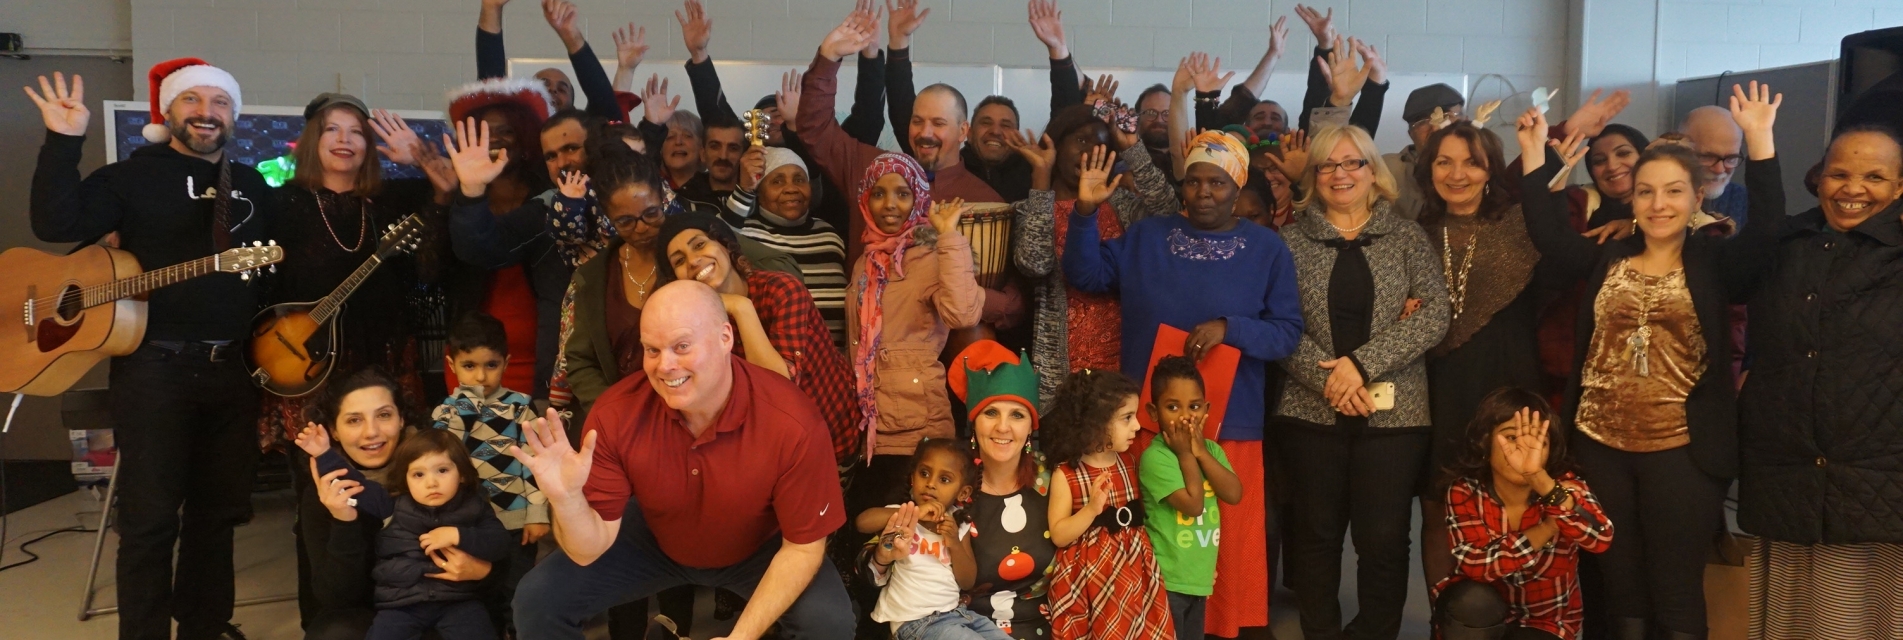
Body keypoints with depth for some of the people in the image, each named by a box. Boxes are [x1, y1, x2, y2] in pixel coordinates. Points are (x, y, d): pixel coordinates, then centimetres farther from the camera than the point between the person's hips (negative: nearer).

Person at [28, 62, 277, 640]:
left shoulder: (252, 187, 14)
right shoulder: (134, 175, -1)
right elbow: (56, 225, -15)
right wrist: (64, 142, -20)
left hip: (233, 368, 5)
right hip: (155, 367, -5)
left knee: (219, 509, 13)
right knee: (151, 516, -2)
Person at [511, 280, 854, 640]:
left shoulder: (793, 424, -34)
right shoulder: (616, 415, -28)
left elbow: (803, 545, -21)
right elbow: (590, 550, -22)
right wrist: (566, 499, -44)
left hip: (759, 551, -2)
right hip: (654, 542, 2)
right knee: (538, 600, -11)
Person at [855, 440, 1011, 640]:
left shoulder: (960, 525, 7)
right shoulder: (903, 516, -4)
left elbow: (968, 582, 5)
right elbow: (862, 522, -24)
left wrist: (955, 544, -11)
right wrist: (915, 513, -27)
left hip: (956, 613, 5)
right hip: (916, 621, -5)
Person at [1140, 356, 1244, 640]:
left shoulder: (1210, 449, 5)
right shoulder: (1154, 457, -18)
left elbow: (1234, 494, -8)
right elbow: (1193, 504, -22)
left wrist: (1200, 451, -13)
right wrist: (1185, 454, -18)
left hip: (1199, 578, 7)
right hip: (1166, 581, -7)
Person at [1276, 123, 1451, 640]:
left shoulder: (1407, 236, 6)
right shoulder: (1291, 239, 5)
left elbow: (1434, 315, -5)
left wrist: (1361, 363, -15)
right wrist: (1326, 376, -15)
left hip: (1395, 411, 0)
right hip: (1312, 410, 0)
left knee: (1384, 539, 1)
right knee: (1317, 534, 8)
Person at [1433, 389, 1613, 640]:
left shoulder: (1564, 486, -17)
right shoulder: (1464, 492, -17)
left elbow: (1600, 539, -37)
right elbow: (1478, 564, -30)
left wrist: (1540, 479, -49)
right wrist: (1552, 525, -26)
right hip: (1480, 619, 0)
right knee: (1474, 600, -33)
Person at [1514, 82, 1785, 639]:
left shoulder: (1715, 264, -1)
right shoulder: (1607, 260, 8)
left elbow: (1766, 228, -16)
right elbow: (1548, 234, -1)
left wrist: (1759, 140, -24)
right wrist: (1536, 154, -6)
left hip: (1680, 451, -3)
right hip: (1600, 445, 3)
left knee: (1677, 590, 7)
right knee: (1619, 583, 14)